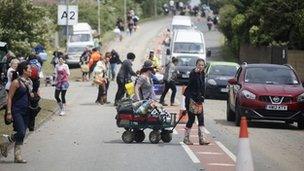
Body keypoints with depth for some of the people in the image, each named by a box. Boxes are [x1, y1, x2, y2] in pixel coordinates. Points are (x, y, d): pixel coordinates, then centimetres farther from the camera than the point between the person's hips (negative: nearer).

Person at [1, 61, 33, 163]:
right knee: (21, 133, -17)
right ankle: (5, 141, 9)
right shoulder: (16, 82, -11)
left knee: (22, 135, 6)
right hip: (17, 111, -7)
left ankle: (17, 156, 11)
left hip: (26, 111, 7)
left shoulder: (29, 82, 10)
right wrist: (9, 112, -14)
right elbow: (10, 98, -10)